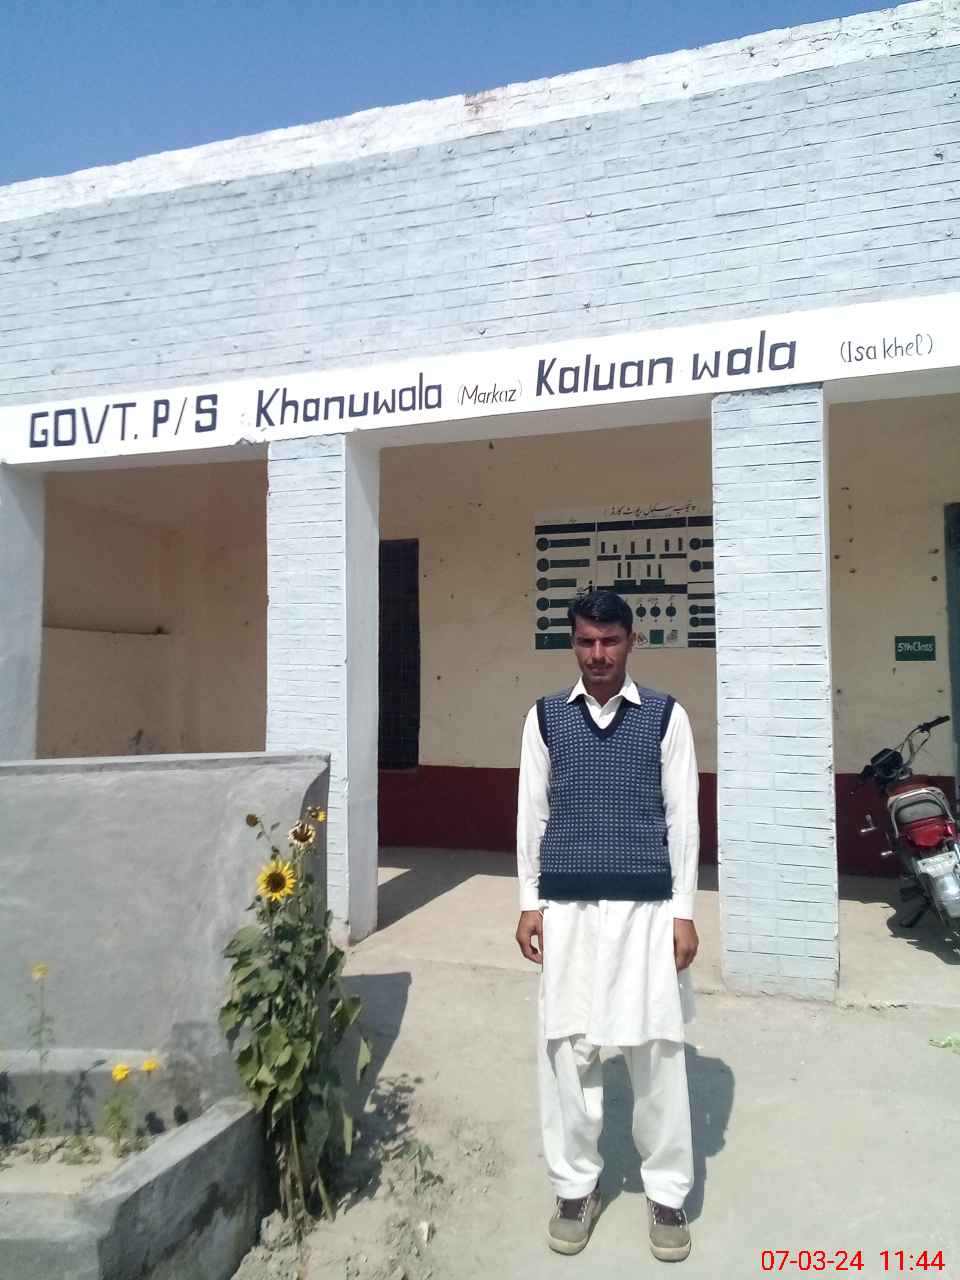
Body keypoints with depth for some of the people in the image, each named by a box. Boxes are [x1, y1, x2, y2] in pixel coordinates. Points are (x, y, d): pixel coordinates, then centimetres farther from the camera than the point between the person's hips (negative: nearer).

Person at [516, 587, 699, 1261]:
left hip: (647, 908, -1)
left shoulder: (667, 715, 1)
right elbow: (532, 813, 7)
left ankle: (666, 1192, 26)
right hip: (567, 909, 1)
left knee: (657, 1052, 7)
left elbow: (683, 817, 1)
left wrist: (685, 911, -2)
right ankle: (576, 1187, 27)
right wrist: (529, 902, 4)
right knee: (567, 1049, 8)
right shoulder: (545, 717, 5)